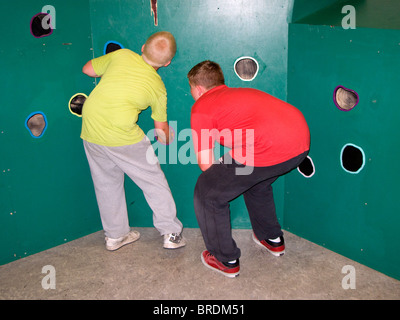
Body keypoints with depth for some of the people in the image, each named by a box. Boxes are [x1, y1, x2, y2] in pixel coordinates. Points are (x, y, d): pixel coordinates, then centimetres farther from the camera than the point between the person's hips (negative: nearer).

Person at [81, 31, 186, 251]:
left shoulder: (121, 55, 6)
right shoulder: (157, 86, 2)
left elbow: (88, 69, 20)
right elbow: (162, 131, 11)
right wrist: (166, 141, 32)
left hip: (90, 132, 5)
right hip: (123, 136, -4)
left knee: (106, 184, 19)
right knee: (154, 182, 12)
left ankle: (115, 235, 33)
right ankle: (172, 234, 18)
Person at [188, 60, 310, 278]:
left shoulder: (201, 108, 10)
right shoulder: (242, 92, 31)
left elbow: (206, 164, 6)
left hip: (267, 151, -8)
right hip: (302, 140, 9)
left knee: (207, 193, 12)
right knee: (257, 182, 37)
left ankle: (226, 261, 25)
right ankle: (272, 239, 51)